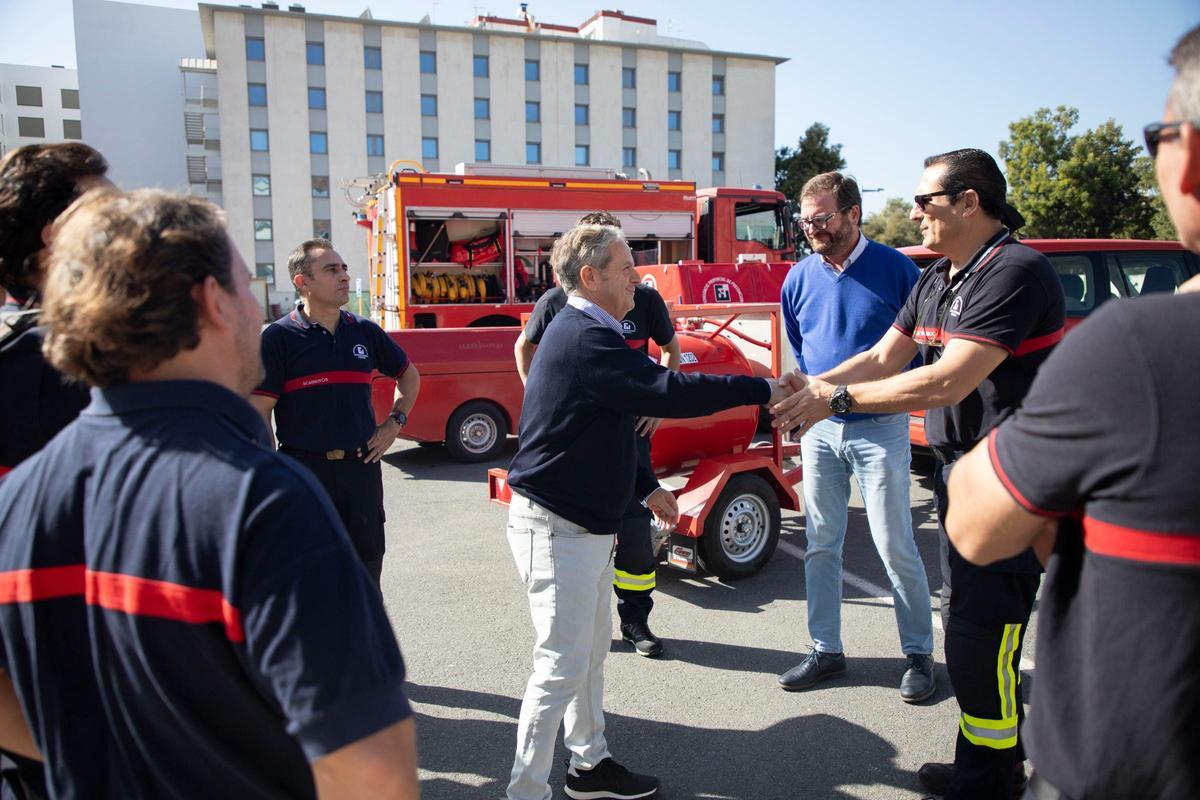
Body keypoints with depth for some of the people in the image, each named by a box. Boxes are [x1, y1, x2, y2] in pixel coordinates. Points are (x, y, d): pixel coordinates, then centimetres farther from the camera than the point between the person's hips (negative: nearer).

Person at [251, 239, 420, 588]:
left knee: (367, 563, 14)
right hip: (304, 468, -4)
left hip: (361, 466, 4)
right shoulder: (278, 337, -5)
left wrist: (394, 424, 10)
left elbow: (409, 376, 22)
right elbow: (259, 412, -7)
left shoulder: (365, 331, 7)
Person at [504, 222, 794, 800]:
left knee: (592, 649, 19)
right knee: (562, 665, -3)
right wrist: (762, 390, -20)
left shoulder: (585, 331, 12)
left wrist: (647, 488, 19)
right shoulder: (584, 338, -22)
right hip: (557, 528, -11)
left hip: (586, 523, 11)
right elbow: (668, 391, -29)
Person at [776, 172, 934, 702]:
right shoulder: (799, 278, 4)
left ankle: (919, 653, 20)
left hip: (878, 428, -4)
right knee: (821, 545, 10)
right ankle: (826, 651, 23)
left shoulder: (894, 269, -8)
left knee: (895, 547, 2)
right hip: (818, 428, 5)